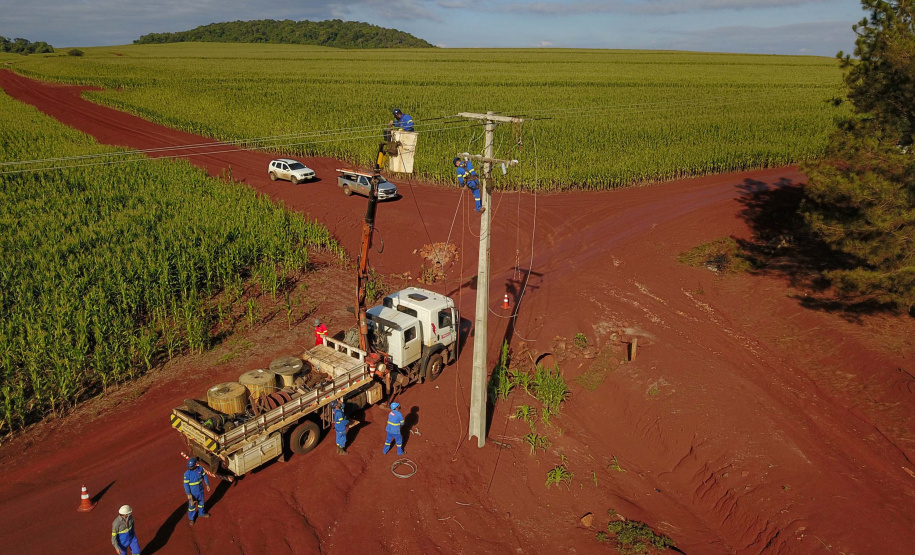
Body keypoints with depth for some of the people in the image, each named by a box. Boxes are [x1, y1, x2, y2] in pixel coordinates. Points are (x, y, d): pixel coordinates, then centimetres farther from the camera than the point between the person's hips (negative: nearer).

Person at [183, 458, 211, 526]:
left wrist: (207, 485, 7)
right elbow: (186, 484, -19)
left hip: (200, 490, 4)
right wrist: (188, 494, -16)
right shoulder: (187, 474, -28)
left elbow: (204, 476, -1)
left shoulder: (200, 469, -18)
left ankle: (201, 513, 52)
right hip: (192, 493, -4)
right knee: (192, 505, 16)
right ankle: (191, 518, 40)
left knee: (201, 502, 25)